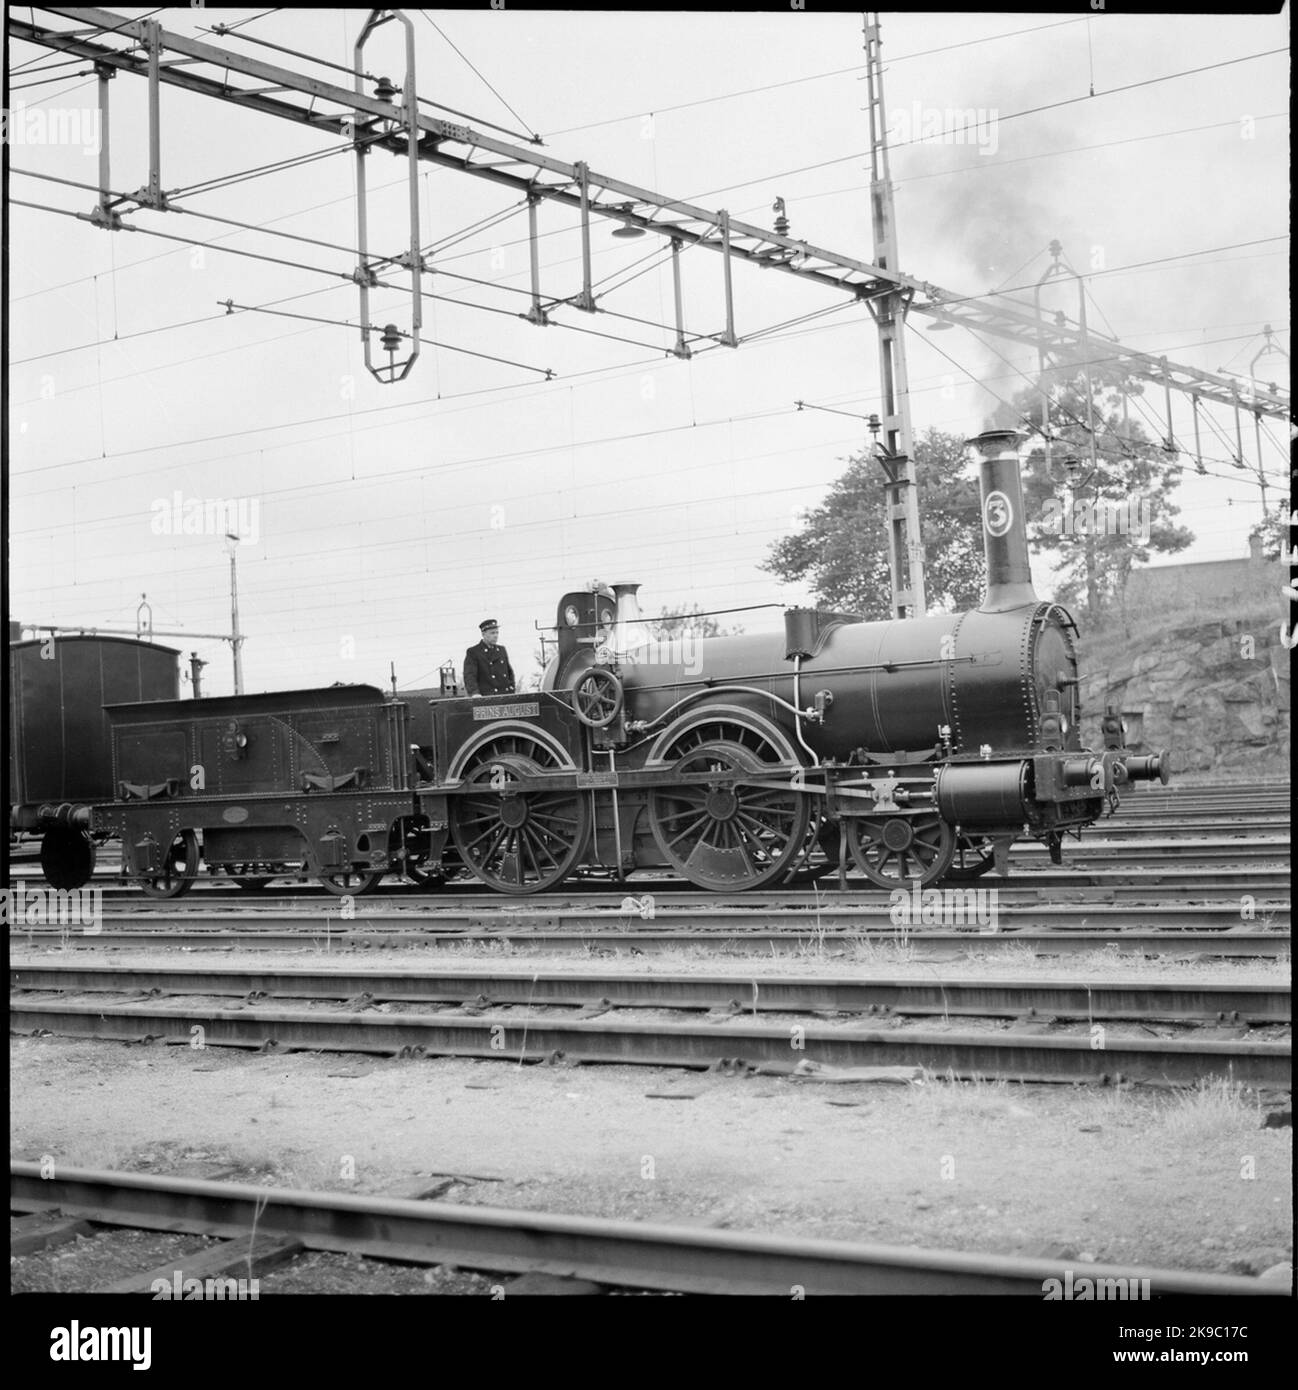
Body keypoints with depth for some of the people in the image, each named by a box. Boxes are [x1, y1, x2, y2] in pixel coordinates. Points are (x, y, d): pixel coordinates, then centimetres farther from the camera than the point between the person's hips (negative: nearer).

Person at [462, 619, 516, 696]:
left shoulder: (502, 650, 19)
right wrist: (475, 693, -28)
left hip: (506, 697, 5)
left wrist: (511, 690, 12)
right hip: (487, 698, -5)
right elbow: (469, 675, -11)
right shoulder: (473, 652, -1)